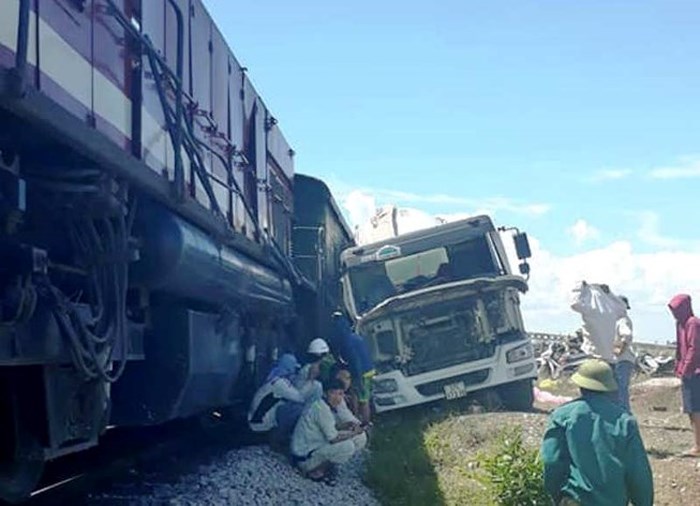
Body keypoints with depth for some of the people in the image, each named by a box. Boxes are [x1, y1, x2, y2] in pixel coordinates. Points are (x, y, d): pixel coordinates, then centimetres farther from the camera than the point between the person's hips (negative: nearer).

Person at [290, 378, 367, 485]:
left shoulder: (329, 407, 5)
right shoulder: (320, 408, -23)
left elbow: (333, 433, 7)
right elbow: (333, 438, -24)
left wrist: (352, 431, -9)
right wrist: (353, 433, -12)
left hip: (318, 448, 9)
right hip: (304, 457, -9)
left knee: (361, 437, 3)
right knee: (347, 446, -28)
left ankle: (327, 467, 6)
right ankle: (314, 471, -8)